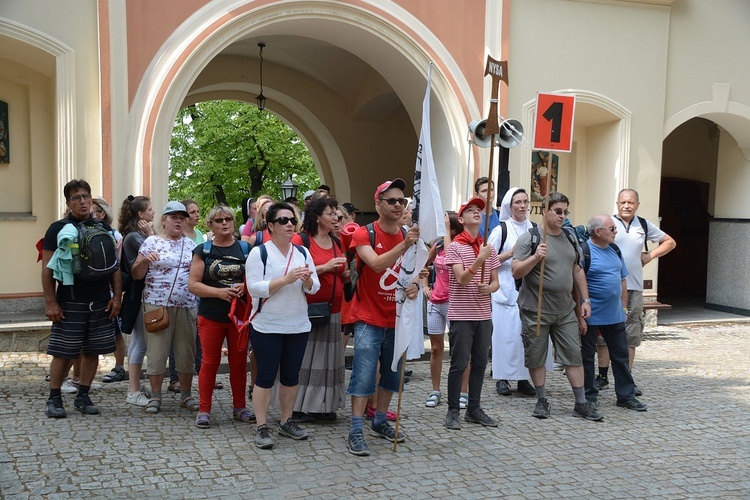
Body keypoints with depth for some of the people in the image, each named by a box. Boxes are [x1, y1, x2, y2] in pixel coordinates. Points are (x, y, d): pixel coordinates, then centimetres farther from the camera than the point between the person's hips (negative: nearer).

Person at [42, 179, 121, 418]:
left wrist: (116, 296, 4)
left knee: (92, 351, 8)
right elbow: (47, 268, -4)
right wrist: (50, 302, -11)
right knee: (63, 352, -1)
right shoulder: (58, 229, -1)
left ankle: (83, 396, 19)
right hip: (70, 302, -4)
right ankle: (54, 398, 12)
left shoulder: (103, 229, 11)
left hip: (101, 302, 4)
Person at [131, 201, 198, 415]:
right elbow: (136, 275, 0)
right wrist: (144, 260, -18)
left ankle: (186, 395, 19)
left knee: (186, 352, 6)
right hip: (157, 305, -3)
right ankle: (155, 397, 13)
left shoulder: (191, 244, 13)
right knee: (157, 351, 1)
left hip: (187, 306, 3)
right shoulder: (152, 242, 2)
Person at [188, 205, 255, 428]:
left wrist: (245, 287, -14)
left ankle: (239, 407, 22)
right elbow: (193, 285, -4)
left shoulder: (245, 249, 5)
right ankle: (204, 410, 12)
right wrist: (219, 292, -17)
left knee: (239, 362, 9)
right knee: (210, 362, 3)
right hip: (211, 316, -1)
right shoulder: (203, 251, 2)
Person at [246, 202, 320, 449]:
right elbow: (254, 288, -15)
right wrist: (286, 279, -23)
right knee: (266, 377, -1)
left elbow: (314, 288, 7)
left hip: (298, 326, 5)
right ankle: (262, 427, 7)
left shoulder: (303, 252, 8)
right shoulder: (259, 253, -6)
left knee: (291, 376, 11)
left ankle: (286, 421, 24)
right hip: (267, 326, -4)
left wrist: (307, 280, -16)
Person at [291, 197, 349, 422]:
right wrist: (324, 267, -19)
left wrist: (348, 273, 2)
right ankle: (299, 406, 7)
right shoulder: (301, 240, -6)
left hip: (333, 310, 7)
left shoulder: (337, 243, 14)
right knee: (305, 357, -3)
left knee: (328, 357, 9)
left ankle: (322, 405, 18)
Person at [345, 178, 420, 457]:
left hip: (397, 319, 6)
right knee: (363, 376, -7)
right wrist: (403, 245, -40)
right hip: (369, 319, -5)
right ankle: (356, 431, 0)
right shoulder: (364, 234, -10)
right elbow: (376, 264, -27)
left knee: (392, 374, 14)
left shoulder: (409, 236, 5)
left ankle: (381, 422, 30)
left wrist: (415, 286, -17)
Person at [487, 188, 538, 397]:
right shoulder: (501, 230, 2)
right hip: (506, 290, -3)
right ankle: (502, 378, 4)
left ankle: (524, 377, 11)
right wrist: (511, 253, -13)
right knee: (506, 332, -5)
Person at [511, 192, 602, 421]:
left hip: (565, 310, 5)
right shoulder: (529, 238, -7)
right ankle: (542, 401, 20)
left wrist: (585, 300, 13)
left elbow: (578, 271, 18)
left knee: (574, 355, 4)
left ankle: (581, 404, 12)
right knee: (536, 358, 5)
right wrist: (535, 258, -28)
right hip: (536, 311, -4)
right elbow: (516, 271, -12)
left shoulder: (570, 239, 12)